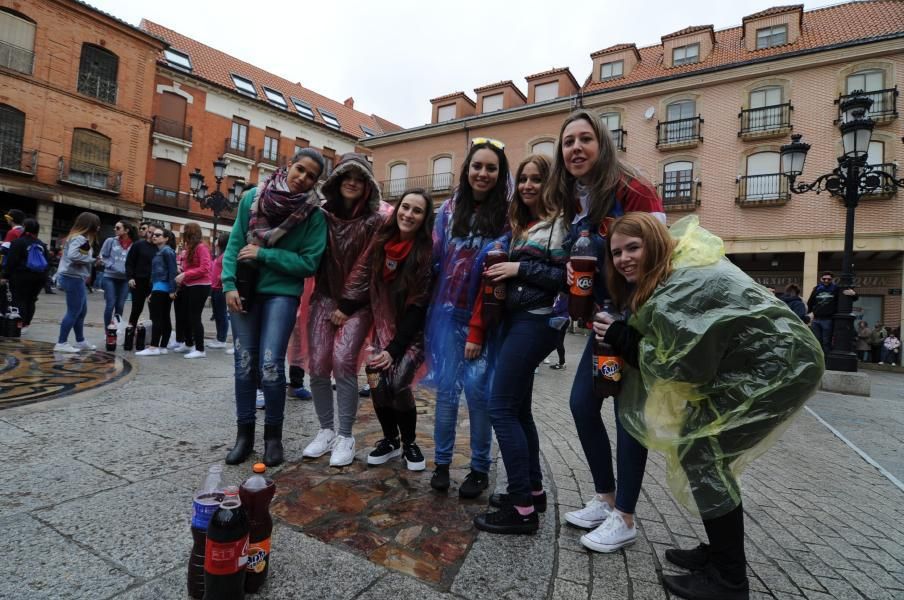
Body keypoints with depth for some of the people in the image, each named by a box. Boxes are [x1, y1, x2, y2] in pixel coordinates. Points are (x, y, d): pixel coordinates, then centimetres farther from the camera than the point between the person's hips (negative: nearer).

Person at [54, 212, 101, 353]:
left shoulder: (75, 237, 16)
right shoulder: (81, 239, -16)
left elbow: (73, 255, 17)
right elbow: (73, 255, -30)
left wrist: (91, 260, 6)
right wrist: (91, 259, -16)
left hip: (72, 277, 11)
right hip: (74, 278, -11)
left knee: (82, 311, 16)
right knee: (73, 312, -4)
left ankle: (80, 341, 24)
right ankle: (61, 343, 2)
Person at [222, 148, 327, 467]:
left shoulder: (314, 216, -6)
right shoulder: (252, 197, 2)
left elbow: (308, 263, -10)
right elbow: (234, 243, 2)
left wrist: (262, 254, -13)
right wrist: (229, 284, -8)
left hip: (282, 292, -3)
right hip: (245, 289, 3)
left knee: (270, 365, -11)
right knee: (244, 363, 7)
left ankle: (273, 434, 9)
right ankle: (244, 433, 21)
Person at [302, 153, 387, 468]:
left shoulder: (375, 221, -3)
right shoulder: (323, 214, 6)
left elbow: (366, 266, -7)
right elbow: (315, 257, 6)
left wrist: (347, 305, -9)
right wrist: (332, 301, -2)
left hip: (356, 302, -3)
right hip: (325, 297, 3)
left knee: (343, 360, -16)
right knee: (318, 366, -3)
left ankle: (346, 436, -3)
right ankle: (326, 430, 14)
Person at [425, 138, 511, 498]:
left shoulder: (505, 215, -4)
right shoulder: (450, 208, 7)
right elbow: (437, 258, 11)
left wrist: (477, 331, -12)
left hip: (484, 318, -2)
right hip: (447, 313, 3)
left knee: (477, 388, -4)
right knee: (447, 387, 4)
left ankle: (480, 469, 16)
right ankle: (442, 462, 21)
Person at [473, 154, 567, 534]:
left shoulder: (559, 223, -5)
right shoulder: (519, 224, 18)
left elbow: (567, 275, -16)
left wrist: (520, 268, -16)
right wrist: (501, 269, 7)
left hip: (535, 322, -9)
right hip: (515, 319, 9)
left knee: (501, 409, -10)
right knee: (518, 408, 12)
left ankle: (522, 508, 0)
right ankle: (533, 490, 25)